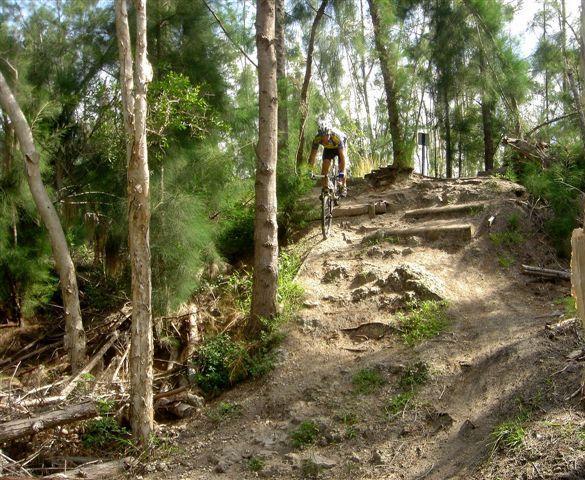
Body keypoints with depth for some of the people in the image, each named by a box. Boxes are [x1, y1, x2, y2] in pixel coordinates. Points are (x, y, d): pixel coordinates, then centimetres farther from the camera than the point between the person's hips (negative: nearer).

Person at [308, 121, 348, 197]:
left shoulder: (337, 136, -43)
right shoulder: (317, 138, -34)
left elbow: (342, 155, -44)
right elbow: (313, 154, -27)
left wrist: (342, 172, -51)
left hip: (340, 147, -2)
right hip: (328, 148, 3)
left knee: (341, 165, -20)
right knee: (325, 164, -17)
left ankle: (344, 187, -6)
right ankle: (325, 188, -9)